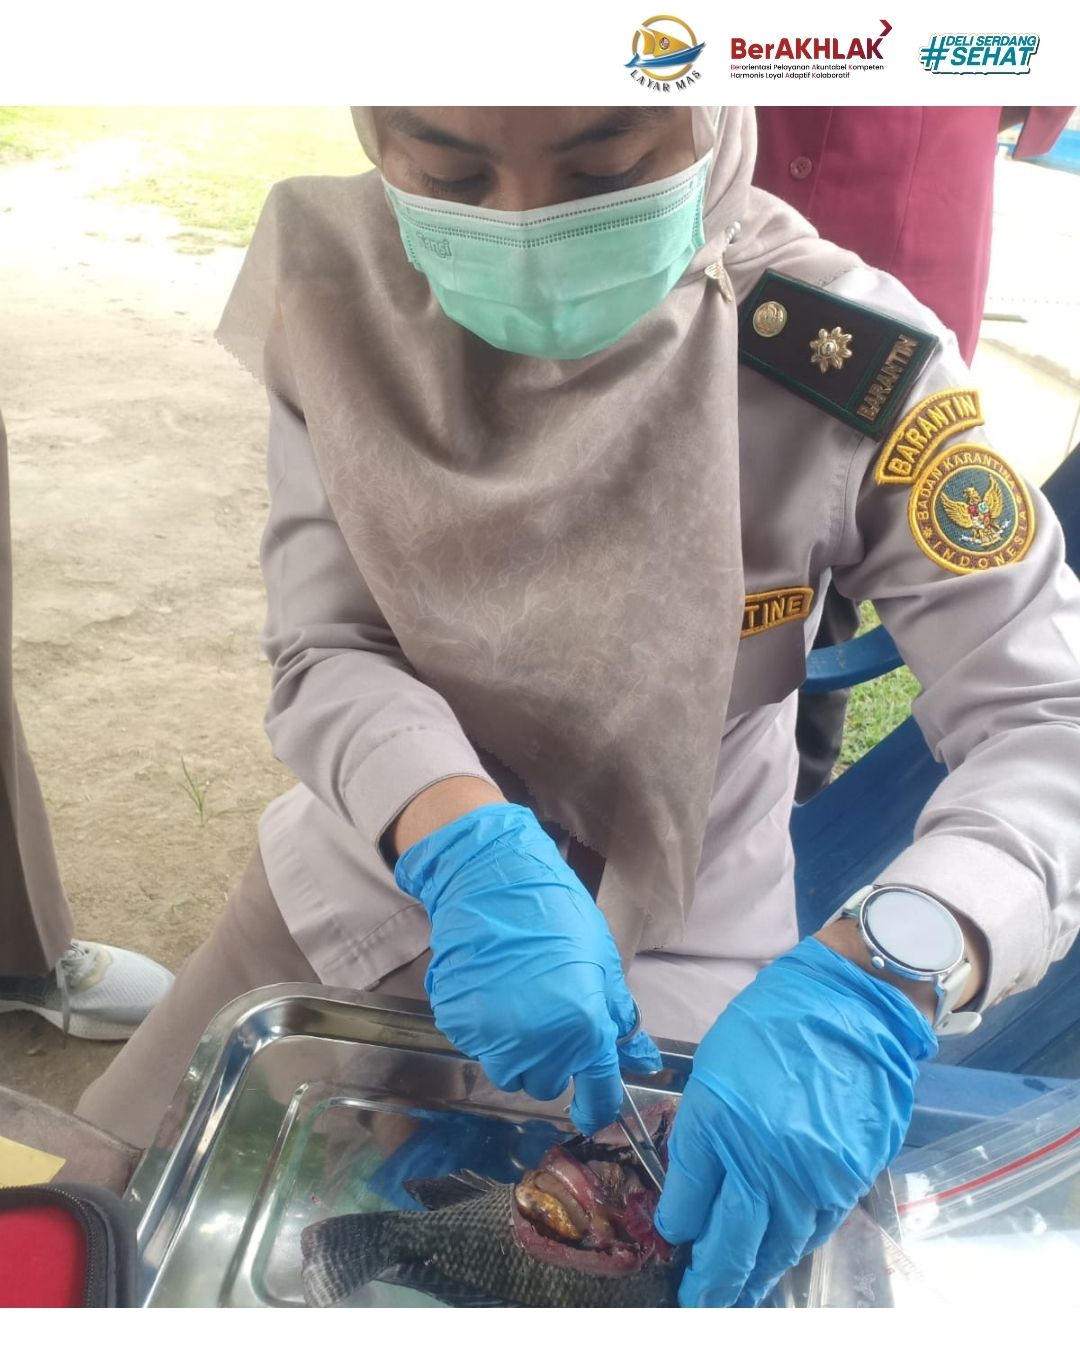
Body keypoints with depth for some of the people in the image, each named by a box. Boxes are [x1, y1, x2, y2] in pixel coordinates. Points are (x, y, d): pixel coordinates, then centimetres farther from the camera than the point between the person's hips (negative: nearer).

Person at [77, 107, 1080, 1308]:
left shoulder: (843, 358, -22)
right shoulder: (341, 286, -13)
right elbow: (321, 654, -13)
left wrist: (879, 970, -41)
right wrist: (461, 846, -33)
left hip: (665, 970, -2)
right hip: (370, 888, 4)